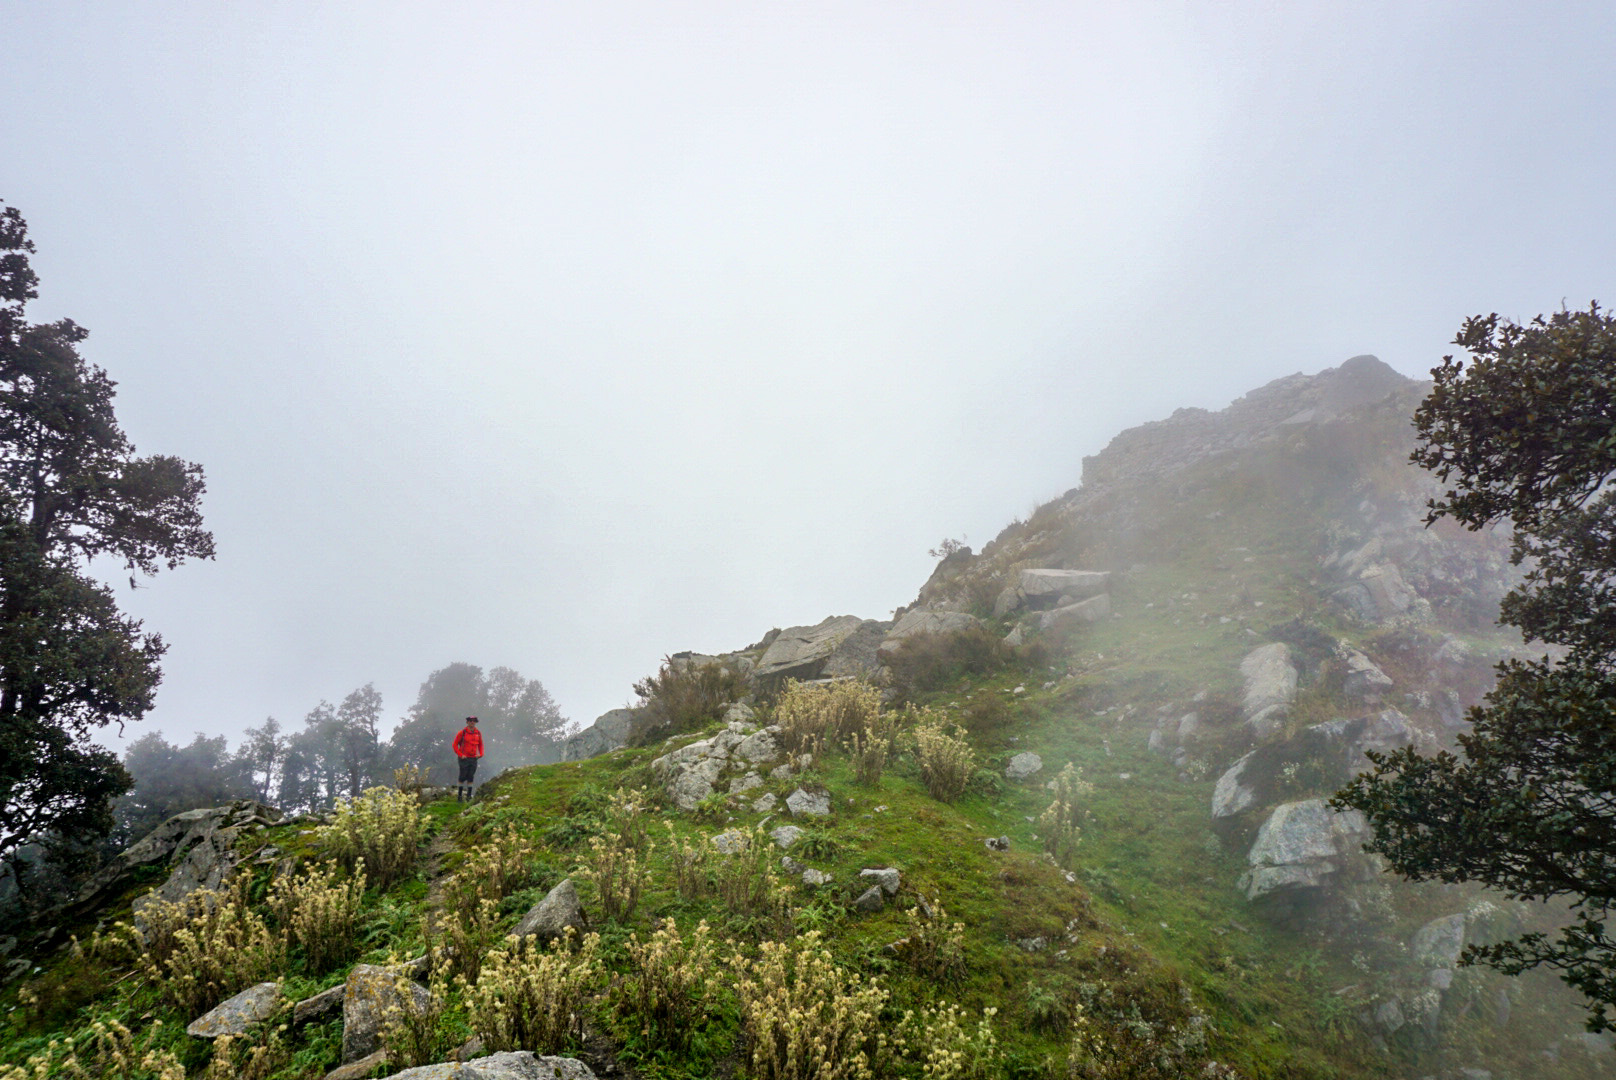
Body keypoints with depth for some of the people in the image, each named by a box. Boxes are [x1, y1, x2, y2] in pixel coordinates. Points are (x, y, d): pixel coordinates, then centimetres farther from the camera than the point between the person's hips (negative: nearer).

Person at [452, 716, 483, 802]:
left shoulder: (478, 733, 7)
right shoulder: (462, 732, -7)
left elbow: (480, 744, 19)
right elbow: (455, 744, -3)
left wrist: (480, 754, 5)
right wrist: (460, 755, -10)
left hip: (474, 758, 4)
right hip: (464, 758, -4)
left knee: (470, 778, 6)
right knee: (462, 777, -1)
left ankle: (469, 796, 11)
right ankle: (459, 796, 9)